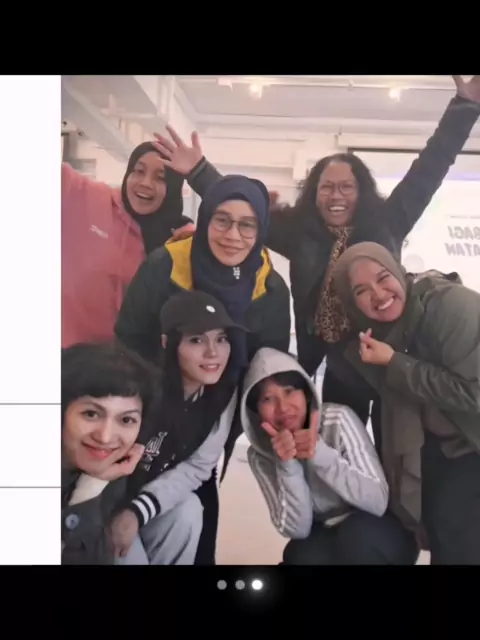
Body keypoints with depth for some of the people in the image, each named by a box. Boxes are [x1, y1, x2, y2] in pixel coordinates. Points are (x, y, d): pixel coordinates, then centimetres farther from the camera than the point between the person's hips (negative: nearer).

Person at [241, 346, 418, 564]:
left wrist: (320, 453, -35)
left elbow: (378, 501, -24)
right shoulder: (260, 455, -12)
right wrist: (287, 466, -31)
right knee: (302, 555, -31)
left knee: (356, 534, -33)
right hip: (323, 540, 2)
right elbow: (296, 529, -17)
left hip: (378, 535, -1)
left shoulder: (338, 419, -22)